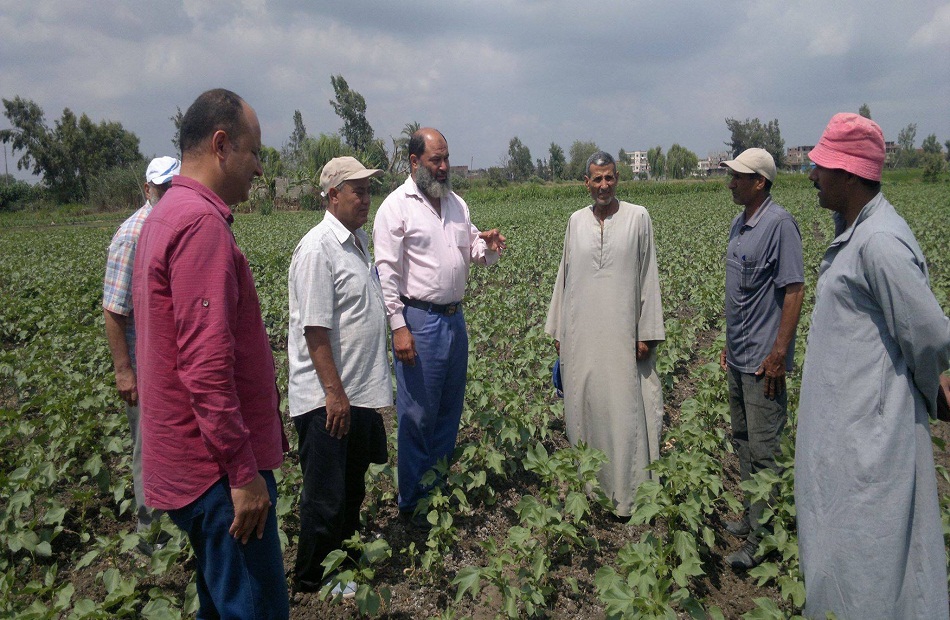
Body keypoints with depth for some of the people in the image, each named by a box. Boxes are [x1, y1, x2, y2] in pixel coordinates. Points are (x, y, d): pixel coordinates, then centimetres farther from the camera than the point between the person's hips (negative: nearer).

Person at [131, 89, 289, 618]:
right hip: (219, 465, -10)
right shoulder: (202, 223, -20)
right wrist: (244, 471, -19)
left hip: (189, 456, 10)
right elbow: (207, 364, -26)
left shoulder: (164, 216, 13)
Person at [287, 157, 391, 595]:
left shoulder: (360, 240, 10)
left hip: (361, 391, 9)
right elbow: (315, 329, -23)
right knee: (326, 494, 6)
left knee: (353, 482, 23)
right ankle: (312, 577, 25)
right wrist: (334, 393, -23)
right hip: (327, 399, -9)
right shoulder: (317, 249, -20)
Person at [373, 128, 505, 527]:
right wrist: (398, 327, -18)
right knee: (417, 414, 0)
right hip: (418, 320, -7)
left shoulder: (456, 203, 13)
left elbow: (470, 251, 20)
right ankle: (412, 502, 15)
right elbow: (387, 272, -12)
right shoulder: (396, 206, -8)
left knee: (450, 409, 14)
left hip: (455, 317, 7)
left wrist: (488, 247, -5)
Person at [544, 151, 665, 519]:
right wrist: (557, 330, 13)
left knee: (624, 409, -1)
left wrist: (648, 332, -5)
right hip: (581, 334, 4)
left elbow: (649, 277, -1)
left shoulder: (638, 217, 0)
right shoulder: (576, 220, 10)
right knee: (582, 405, 9)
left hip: (621, 333, -3)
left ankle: (627, 494, 12)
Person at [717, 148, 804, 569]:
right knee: (743, 440, 18)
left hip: (763, 360, -9)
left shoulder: (779, 223, -15)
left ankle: (761, 541, 7)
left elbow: (794, 291, -18)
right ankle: (750, 518, 32)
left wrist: (779, 353, -21)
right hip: (739, 357, 10)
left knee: (764, 451, -2)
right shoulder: (739, 224, 11)